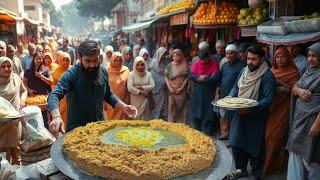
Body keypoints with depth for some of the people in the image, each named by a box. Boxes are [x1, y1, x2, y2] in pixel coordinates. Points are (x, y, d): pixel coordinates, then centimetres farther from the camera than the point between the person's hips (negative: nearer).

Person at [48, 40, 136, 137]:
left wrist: (123, 106, -2)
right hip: (76, 129, -5)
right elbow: (54, 96, -29)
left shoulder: (103, 72, -1)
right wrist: (56, 117, -47)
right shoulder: (71, 75, -17)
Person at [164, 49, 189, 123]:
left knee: (182, 108, 2)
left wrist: (181, 88, -10)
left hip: (182, 91, -1)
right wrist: (169, 88, -6)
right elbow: (166, 77, 4)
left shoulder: (184, 65, 0)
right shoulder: (170, 65, 4)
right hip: (172, 90, 1)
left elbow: (186, 78, -1)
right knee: (171, 107, 2)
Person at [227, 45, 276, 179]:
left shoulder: (267, 76, -16)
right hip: (240, 114, 6)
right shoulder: (244, 70, 5)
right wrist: (230, 97, -6)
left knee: (255, 147, 7)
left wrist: (251, 109, -29)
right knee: (236, 143, 13)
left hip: (256, 117, -6)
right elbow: (236, 87, 14)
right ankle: (242, 169, 35)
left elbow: (268, 99, -20)